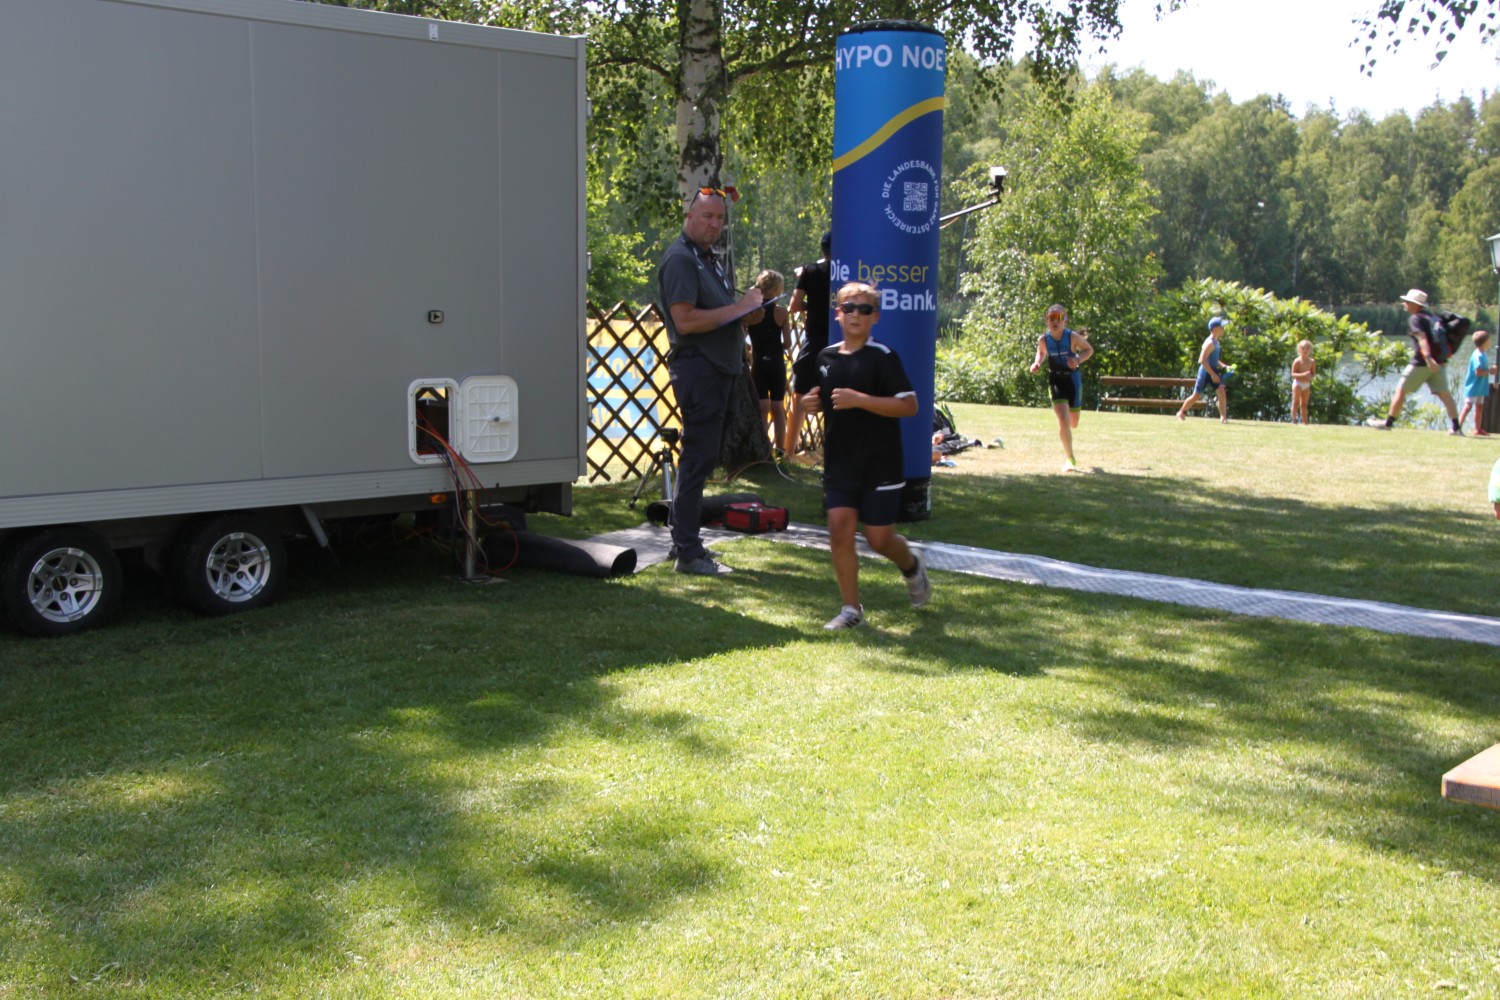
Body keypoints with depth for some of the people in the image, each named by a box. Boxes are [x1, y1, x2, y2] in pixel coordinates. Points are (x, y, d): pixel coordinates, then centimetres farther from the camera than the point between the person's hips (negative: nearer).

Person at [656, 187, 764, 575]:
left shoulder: (710, 259, 20)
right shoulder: (680, 259, -11)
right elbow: (685, 321, -21)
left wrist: (745, 307, 10)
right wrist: (738, 308, -17)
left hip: (716, 368, 10)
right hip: (697, 367, -10)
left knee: (700, 457, 15)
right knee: (698, 459, -9)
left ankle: (684, 539, 24)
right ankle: (689, 553, -5)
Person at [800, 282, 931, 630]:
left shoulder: (883, 358, -9)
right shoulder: (825, 357, 8)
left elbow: (909, 404, -17)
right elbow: (816, 400, 25)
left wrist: (859, 399, -24)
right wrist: (809, 403, 1)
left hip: (880, 464, -4)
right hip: (840, 463, 5)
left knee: (879, 538, 0)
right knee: (840, 532, -3)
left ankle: (912, 565, 34)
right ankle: (851, 609, 7)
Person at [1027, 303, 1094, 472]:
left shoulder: (1072, 337, -12)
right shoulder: (1043, 339, -8)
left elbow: (1089, 350, 2)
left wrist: (1078, 360, -16)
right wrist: (1037, 363, -6)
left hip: (1072, 379, 0)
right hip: (1055, 381, 0)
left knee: (1073, 424, 11)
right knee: (1063, 421, -16)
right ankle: (1070, 459, -2)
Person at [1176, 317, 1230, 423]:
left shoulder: (1215, 342, 11)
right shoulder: (1210, 343, -18)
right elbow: (1203, 360, -24)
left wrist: (1224, 366, 10)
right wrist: (1212, 374, -24)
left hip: (1214, 372, 8)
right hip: (1206, 372, -8)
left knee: (1222, 393, -8)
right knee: (1197, 395, 3)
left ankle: (1223, 417, -8)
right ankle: (1181, 412, 21)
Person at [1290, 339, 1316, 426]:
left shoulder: (1312, 361, 5)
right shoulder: (1297, 361, -9)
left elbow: (1313, 373, 11)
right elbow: (1293, 374, -12)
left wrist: (1311, 376, -13)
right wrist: (1302, 374, -27)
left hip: (1307, 384, 5)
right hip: (1298, 383, -5)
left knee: (1304, 404, 10)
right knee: (1296, 402, -6)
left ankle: (1305, 422, 11)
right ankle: (1294, 420, -4)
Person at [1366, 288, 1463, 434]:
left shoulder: (1415, 319, -7)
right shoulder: (1431, 317, 17)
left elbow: (1422, 338, -22)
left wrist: (1428, 358, -35)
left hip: (1421, 363, -7)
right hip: (1438, 362, 7)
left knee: (1401, 390, 5)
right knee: (1444, 394, 2)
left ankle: (1388, 423, 12)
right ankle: (1456, 428, -7)